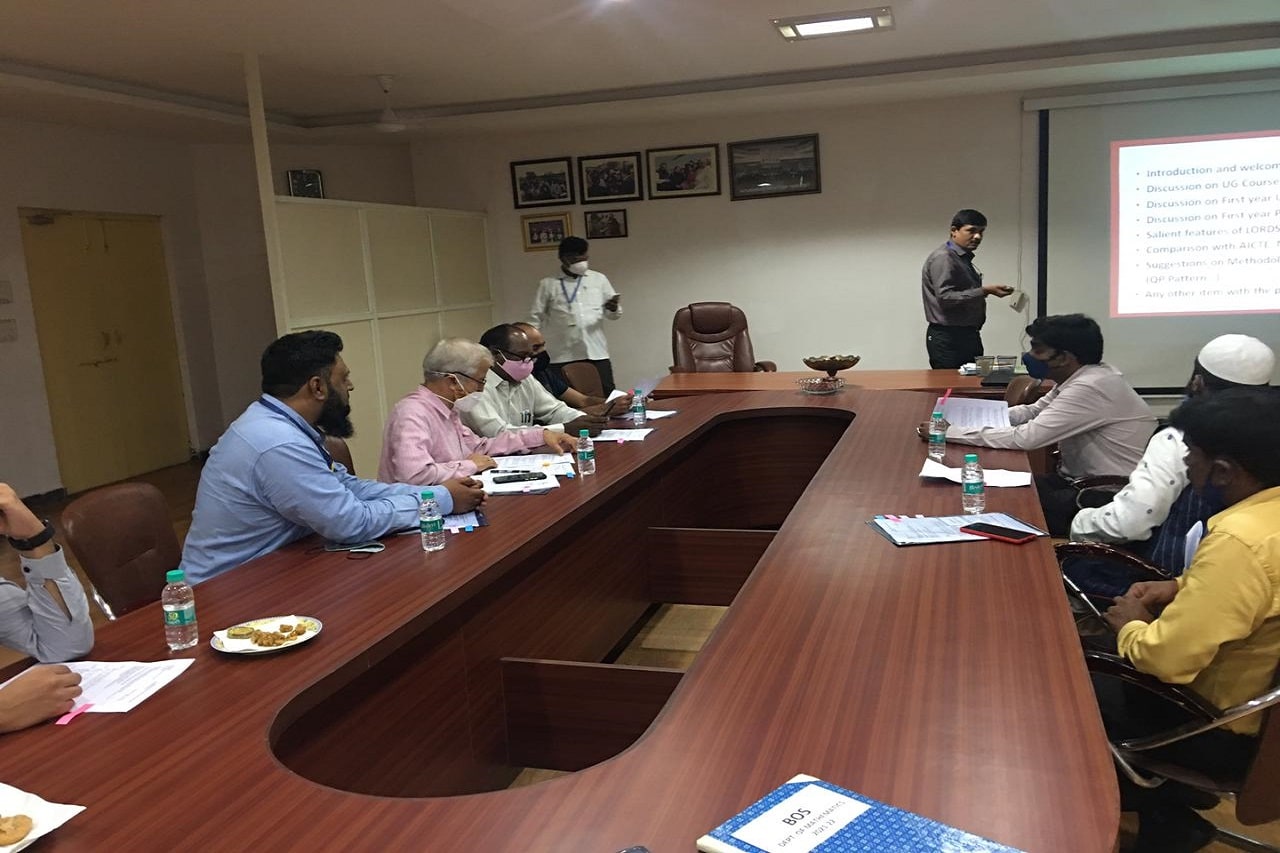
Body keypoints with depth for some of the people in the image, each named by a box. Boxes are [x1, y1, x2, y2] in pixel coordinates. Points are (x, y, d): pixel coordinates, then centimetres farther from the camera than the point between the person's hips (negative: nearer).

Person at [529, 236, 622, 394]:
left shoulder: (599, 279, 11)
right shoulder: (548, 284, 6)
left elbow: (614, 314, 14)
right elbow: (535, 319, 7)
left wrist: (613, 308, -10)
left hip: (597, 352, 2)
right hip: (563, 356, -2)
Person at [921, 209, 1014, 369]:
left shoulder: (965, 259, 17)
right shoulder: (943, 257, -11)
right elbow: (945, 298, -21)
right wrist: (984, 291, -24)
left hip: (968, 336, 9)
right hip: (948, 340, -9)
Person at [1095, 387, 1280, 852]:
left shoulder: (1240, 539, -34)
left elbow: (1167, 659, -29)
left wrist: (1131, 625, -9)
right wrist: (1182, 587, 3)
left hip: (1229, 732, -8)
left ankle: (1166, 815, 20)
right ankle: (1168, 804, 26)